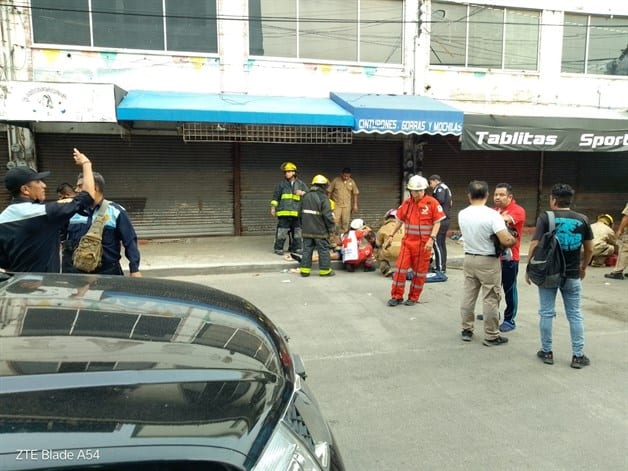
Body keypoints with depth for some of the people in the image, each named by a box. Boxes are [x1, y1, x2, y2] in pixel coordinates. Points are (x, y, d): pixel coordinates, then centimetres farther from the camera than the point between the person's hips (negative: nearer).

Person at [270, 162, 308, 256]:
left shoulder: (300, 183, 11)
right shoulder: (281, 184, 7)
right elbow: (275, 196, 8)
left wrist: (302, 193, -7)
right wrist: (273, 208, 4)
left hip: (297, 212, 2)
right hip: (284, 212, -2)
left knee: (297, 231, 8)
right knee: (282, 231, -4)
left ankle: (296, 248, 20)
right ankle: (278, 248, 6)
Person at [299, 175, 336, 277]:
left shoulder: (305, 197, 10)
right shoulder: (323, 197, -13)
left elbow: (301, 212, 17)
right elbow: (327, 215, -17)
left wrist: (303, 224, 25)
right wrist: (331, 227, -5)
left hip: (307, 230, 6)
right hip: (320, 230, -6)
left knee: (307, 249, 11)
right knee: (323, 250, 5)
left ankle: (305, 269, 13)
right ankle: (325, 270, 11)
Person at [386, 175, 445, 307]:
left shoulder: (432, 203, -8)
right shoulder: (406, 203, 6)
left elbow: (437, 222, -8)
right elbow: (399, 220, 14)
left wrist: (431, 239, -17)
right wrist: (392, 235, 10)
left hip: (423, 244, -3)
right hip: (407, 241, 4)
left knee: (419, 271, 7)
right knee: (400, 268, 1)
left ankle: (413, 297, 21)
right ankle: (397, 296, 12)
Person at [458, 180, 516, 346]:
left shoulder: (462, 214, -2)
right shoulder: (492, 215, -18)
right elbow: (506, 241, -24)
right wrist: (514, 240, -1)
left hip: (469, 259, 5)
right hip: (488, 261, -5)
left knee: (468, 295, 14)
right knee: (490, 299, 4)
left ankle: (466, 330, 24)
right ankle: (491, 336, 13)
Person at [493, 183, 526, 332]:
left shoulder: (518, 210, -11)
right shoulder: (495, 210, 12)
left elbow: (506, 219, -29)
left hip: (509, 257, -7)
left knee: (509, 289, 2)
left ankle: (509, 320, 12)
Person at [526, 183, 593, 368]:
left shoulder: (545, 217, -10)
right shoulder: (582, 219, 0)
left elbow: (535, 246, -13)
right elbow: (589, 249, 5)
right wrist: (583, 268, 21)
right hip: (572, 275, 2)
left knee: (547, 313, 8)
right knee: (575, 315, 11)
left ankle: (547, 352, 16)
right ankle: (578, 355, 16)